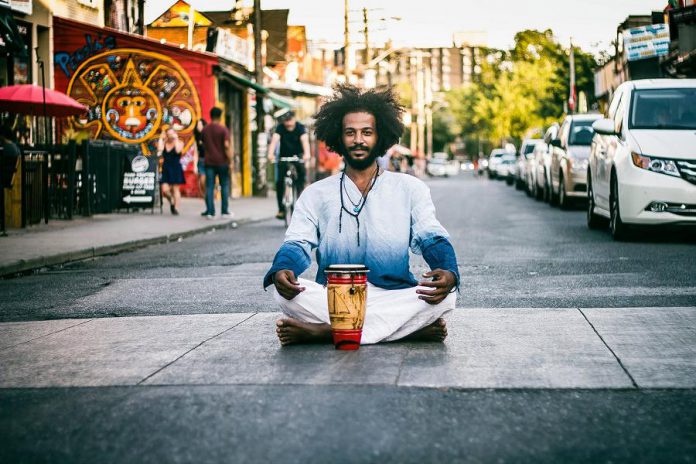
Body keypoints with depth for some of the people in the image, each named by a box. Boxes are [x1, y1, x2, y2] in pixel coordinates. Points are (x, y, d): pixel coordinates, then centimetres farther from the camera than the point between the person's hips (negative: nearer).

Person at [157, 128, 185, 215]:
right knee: (165, 190, -7)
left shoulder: (179, 143, 2)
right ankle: (171, 202, 21)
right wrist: (161, 138, -3)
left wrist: (176, 139, -10)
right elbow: (159, 149, -12)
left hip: (176, 168, -2)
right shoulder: (164, 143, 8)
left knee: (175, 188, -1)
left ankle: (176, 208, 5)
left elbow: (178, 150, -19)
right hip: (166, 169, 2)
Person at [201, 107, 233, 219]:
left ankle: (210, 211, -2)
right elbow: (227, 146, -13)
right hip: (222, 161, -3)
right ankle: (225, 211, 7)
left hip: (209, 162, 3)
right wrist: (230, 160, -9)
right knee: (224, 186, 7)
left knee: (209, 187, 2)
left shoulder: (204, 130, 7)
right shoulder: (223, 129, -8)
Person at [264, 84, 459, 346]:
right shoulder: (317, 194, 13)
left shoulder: (410, 189, 12)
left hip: (393, 298, 0)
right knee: (282, 290, -28)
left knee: (444, 293, -30)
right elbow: (298, 243, 2)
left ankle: (323, 331, -31)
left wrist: (448, 272, -23)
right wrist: (281, 270, -23)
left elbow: (432, 239, 1)